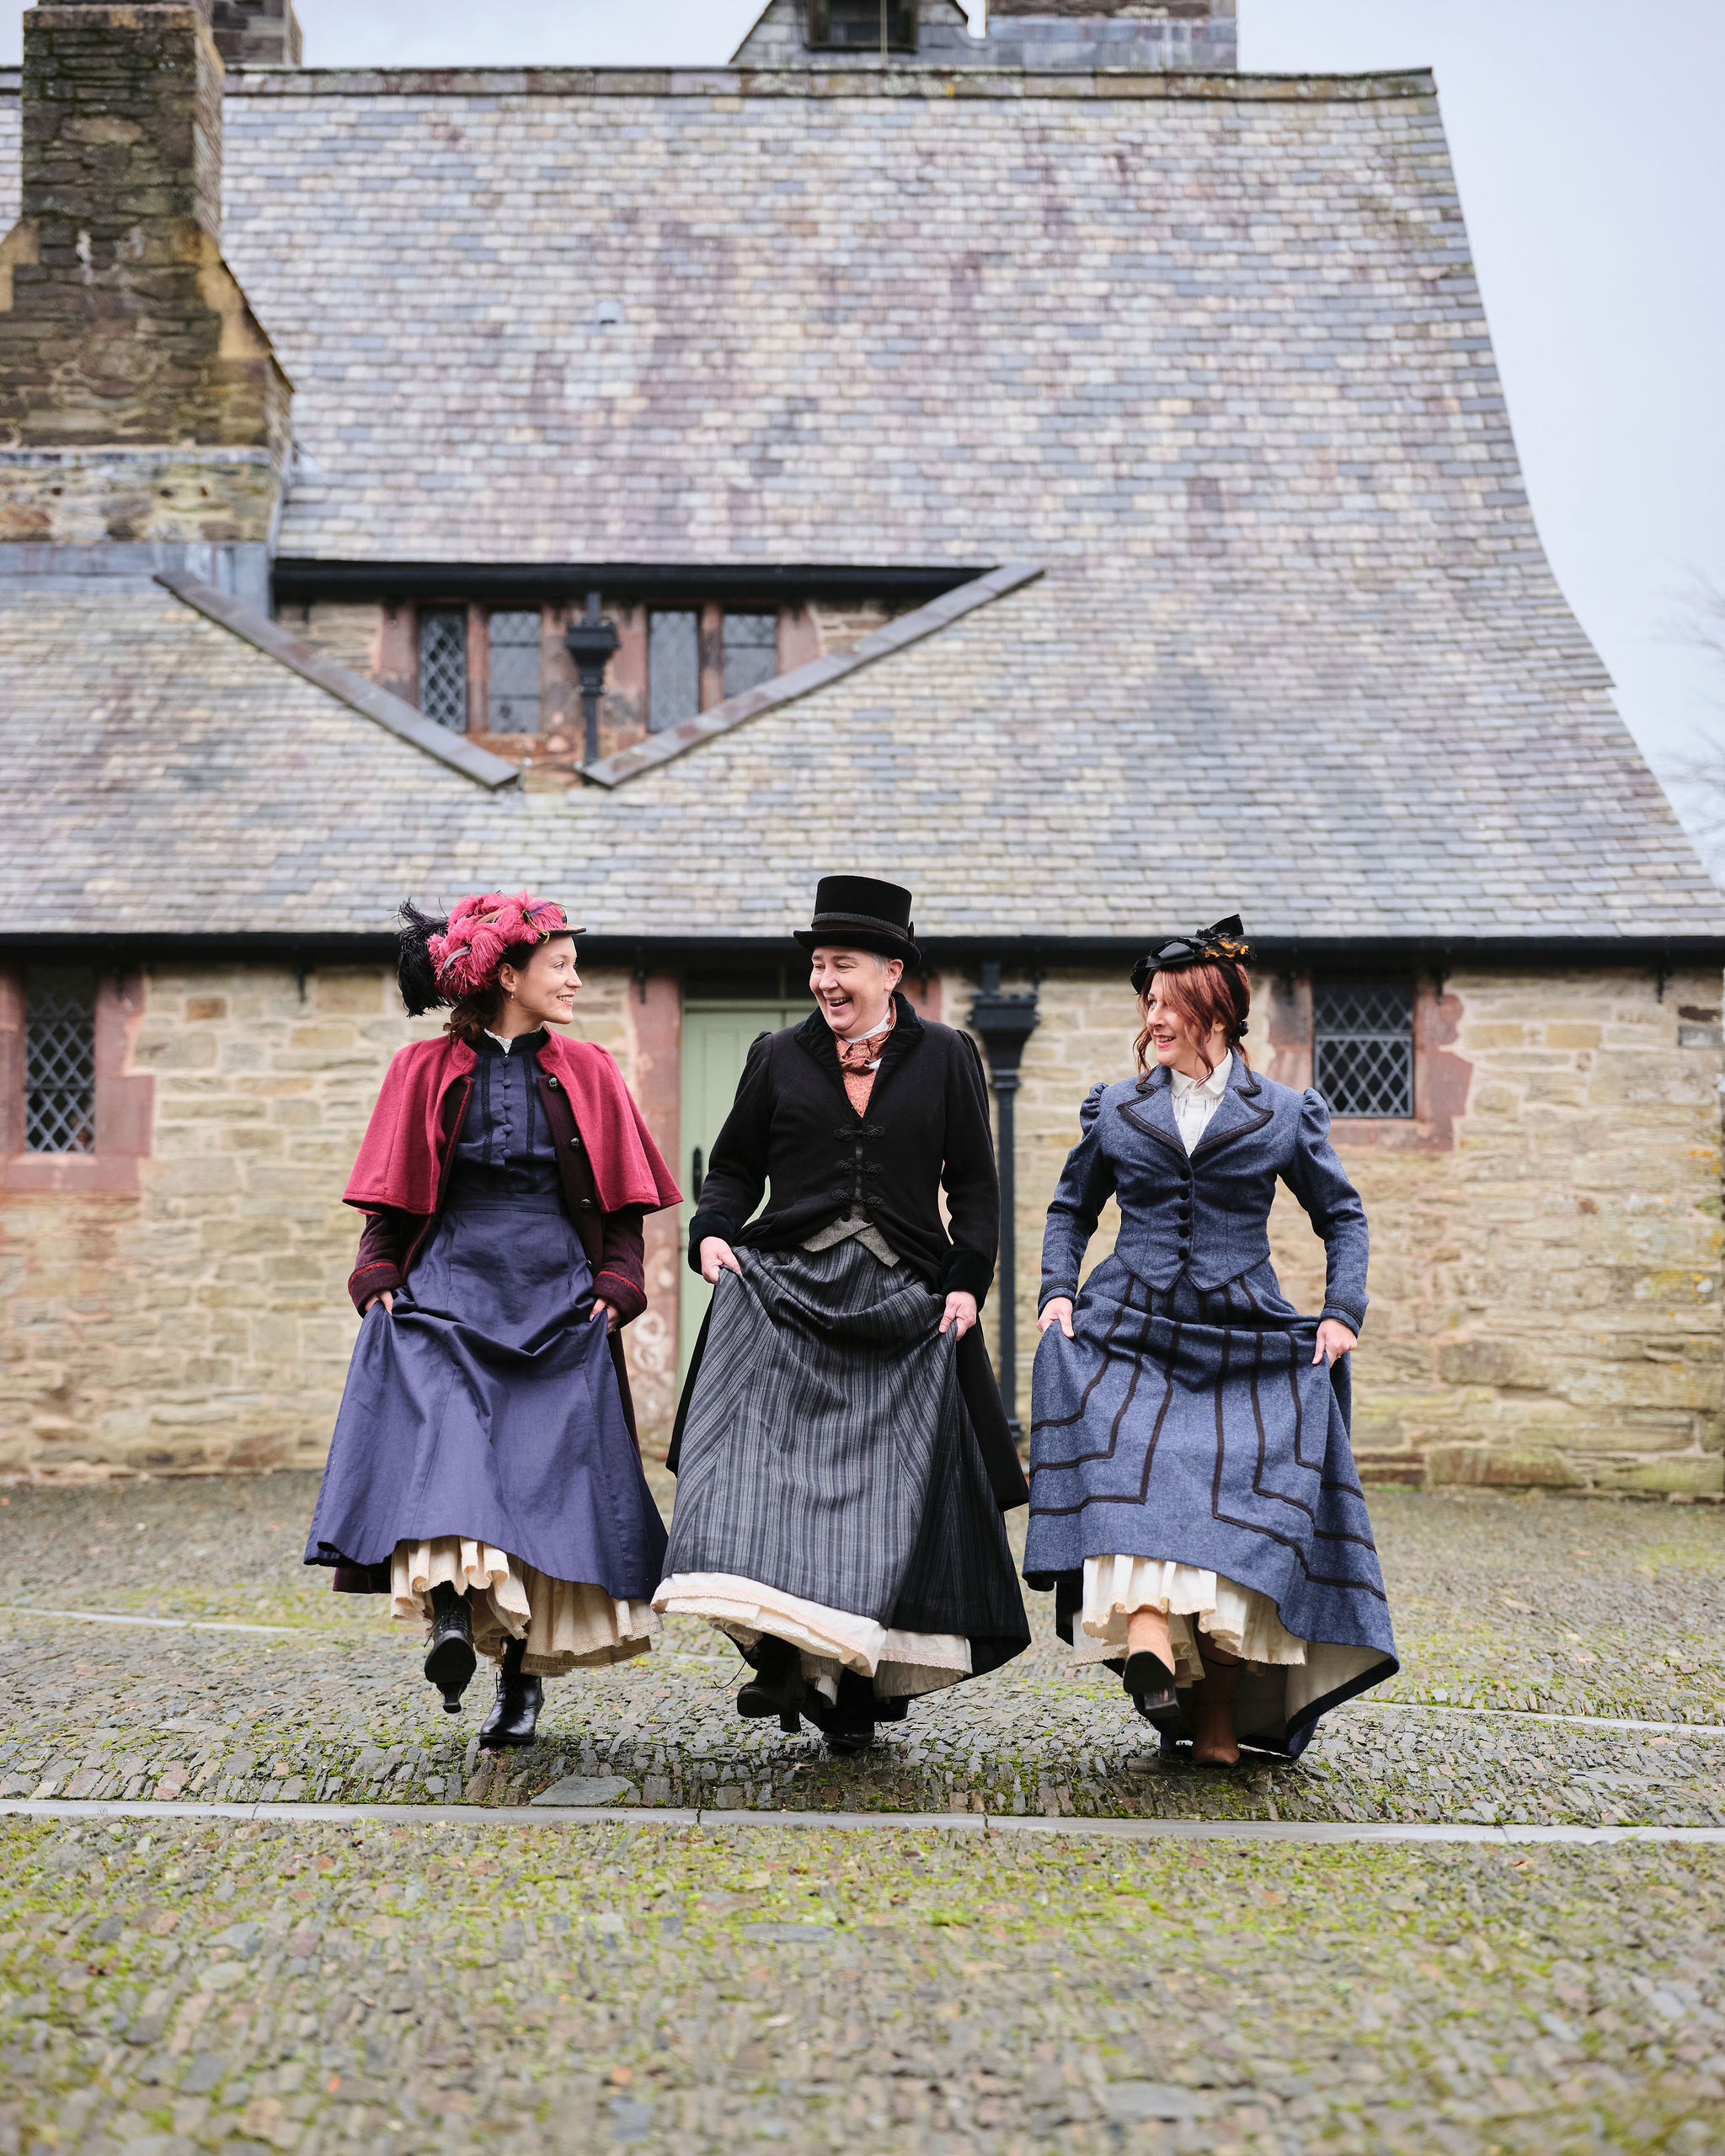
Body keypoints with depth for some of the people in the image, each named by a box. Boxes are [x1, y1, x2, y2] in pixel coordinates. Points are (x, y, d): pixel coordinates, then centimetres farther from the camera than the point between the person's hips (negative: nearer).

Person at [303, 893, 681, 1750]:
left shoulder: (586, 1074, 11)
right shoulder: (427, 1070, 8)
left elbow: (620, 1201, 11)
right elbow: (392, 1198, 10)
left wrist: (616, 1286, -2)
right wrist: (378, 1281, -4)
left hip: (558, 1302, 1)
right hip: (447, 1290, -1)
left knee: (547, 1477, -5)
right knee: (440, 1439, -24)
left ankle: (523, 1671, 5)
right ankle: (451, 1607, -36)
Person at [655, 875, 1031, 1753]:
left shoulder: (946, 1059, 8)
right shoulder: (778, 1058, 10)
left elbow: (975, 1187, 8)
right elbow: (734, 1169, 12)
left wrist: (967, 1281, -5)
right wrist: (712, 1233, -8)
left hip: (901, 1310, 0)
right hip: (783, 1294, 1)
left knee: (891, 1495, -1)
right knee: (771, 1470, -14)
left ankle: (859, 1682, 7)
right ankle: (782, 1653, -10)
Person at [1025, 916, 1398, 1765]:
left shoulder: (1286, 1114, 8)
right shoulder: (1114, 1109, 12)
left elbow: (1343, 1215, 15)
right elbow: (1071, 1209, 22)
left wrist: (1343, 1310, 3)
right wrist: (1058, 1290, 6)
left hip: (1245, 1348, -1)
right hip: (1131, 1334, 1)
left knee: (1244, 1510, -9)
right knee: (1130, 1467, -27)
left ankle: (1219, 1710, -1)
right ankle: (1149, 1635, -43)